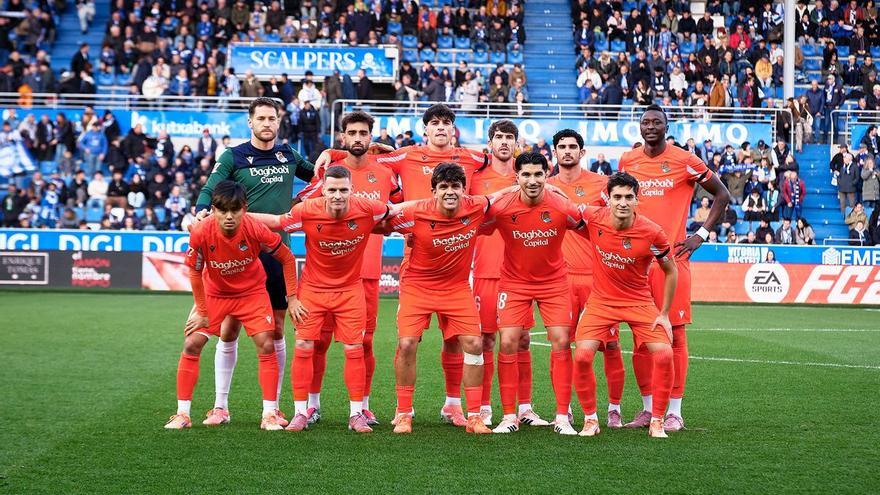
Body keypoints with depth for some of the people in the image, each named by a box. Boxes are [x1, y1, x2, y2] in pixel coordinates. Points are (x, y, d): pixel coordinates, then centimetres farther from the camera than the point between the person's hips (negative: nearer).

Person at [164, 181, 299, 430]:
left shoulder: (256, 230, -30)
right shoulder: (201, 233, -29)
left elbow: (288, 259, -12)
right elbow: (195, 272, -12)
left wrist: (292, 298, -12)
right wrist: (202, 311, -7)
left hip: (252, 292, -1)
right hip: (214, 292, 1)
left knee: (266, 346, -12)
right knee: (191, 345, -8)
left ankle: (270, 414, -3)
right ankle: (182, 415, 1)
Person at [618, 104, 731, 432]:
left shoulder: (684, 161, -1)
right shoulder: (627, 162, 10)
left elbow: (722, 195, 5)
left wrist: (701, 235, -1)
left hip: (672, 257, -4)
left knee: (674, 333, -3)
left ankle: (674, 412, 1)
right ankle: (648, 408, 13)